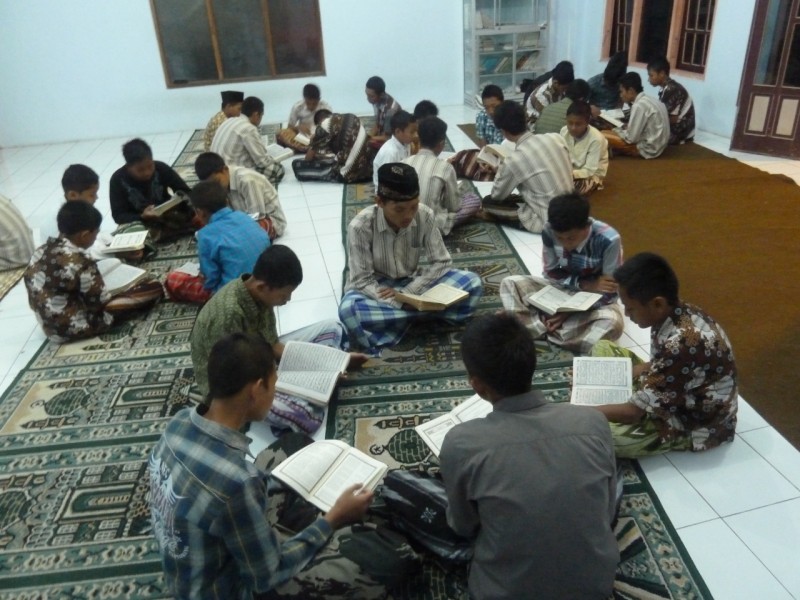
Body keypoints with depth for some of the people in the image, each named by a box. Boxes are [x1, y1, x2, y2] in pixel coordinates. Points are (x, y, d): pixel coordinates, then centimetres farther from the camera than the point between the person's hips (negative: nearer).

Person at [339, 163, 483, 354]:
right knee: (349, 309, -38)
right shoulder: (360, 226, -24)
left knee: (472, 283, -17)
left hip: (412, 285, 2)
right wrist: (400, 303, -31)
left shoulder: (424, 216, -17)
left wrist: (407, 293, -21)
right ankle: (421, 311, -25)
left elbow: (441, 262, -10)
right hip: (375, 289, -2)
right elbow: (362, 281, -20)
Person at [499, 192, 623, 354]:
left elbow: (610, 292, -21)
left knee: (613, 322, -37)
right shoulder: (549, 231, -21)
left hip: (595, 299, -3)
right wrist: (585, 284, -22)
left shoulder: (609, 240, -29)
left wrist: (570, 312, -27)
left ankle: (541, 330, -25)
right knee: (509, 284, -14)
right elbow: (551, 273, -7)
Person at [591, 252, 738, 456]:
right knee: (603, 348, 7)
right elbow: (659, 364, 9)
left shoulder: (683, 342, -36)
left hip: (695, 423, -9)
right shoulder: (676, 313, -11)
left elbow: (633, 411, -30)